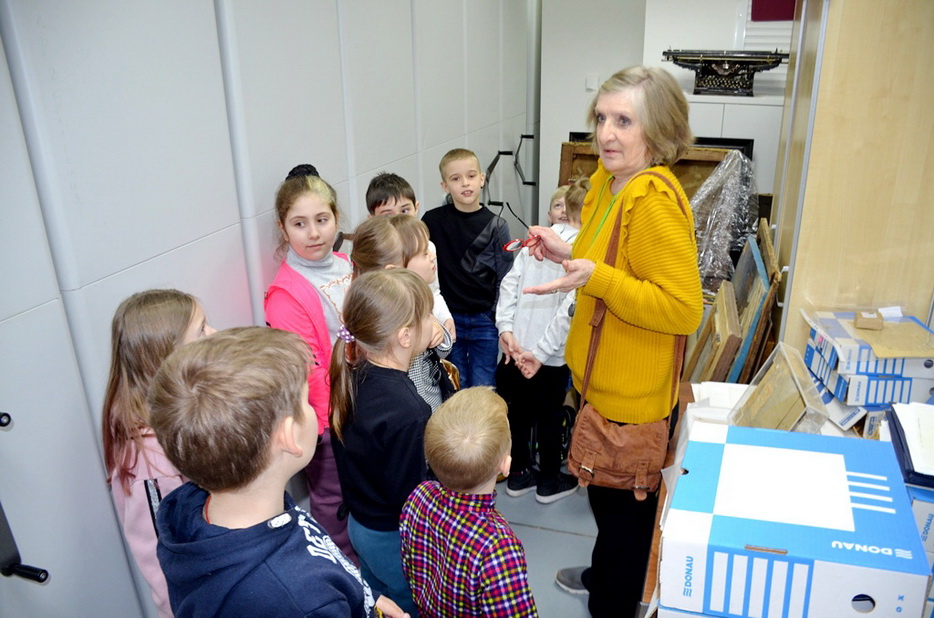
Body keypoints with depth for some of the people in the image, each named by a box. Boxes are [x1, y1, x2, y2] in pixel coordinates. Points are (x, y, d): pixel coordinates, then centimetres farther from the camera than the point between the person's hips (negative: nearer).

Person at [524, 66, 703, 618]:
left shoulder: (655, 201, -25)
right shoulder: (610, 180, 5)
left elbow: (684, 309, -28)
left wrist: (595, 277, -33)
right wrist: (569, 253, 4)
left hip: (633, 396, -9)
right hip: (603, 381, 10)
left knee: (625, 506, 12)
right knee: (605, 494, 28)